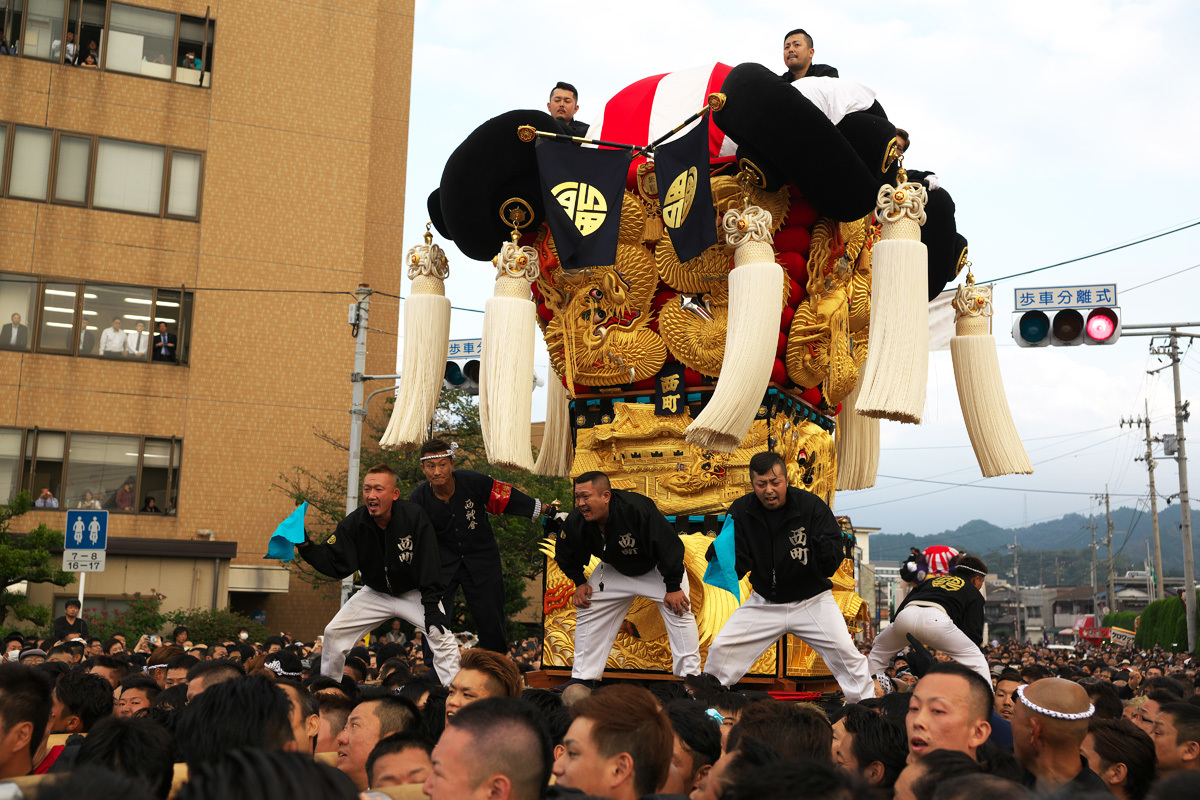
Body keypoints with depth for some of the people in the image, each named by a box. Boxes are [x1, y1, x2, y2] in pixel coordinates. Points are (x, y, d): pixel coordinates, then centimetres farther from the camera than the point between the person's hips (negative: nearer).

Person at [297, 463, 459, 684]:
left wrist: (432, 607, -30)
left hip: (413, 593, -3)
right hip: (376, 594, 4)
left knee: (442, 638, -22)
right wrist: (306, 547, -32)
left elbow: (429, 565, -24)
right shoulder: (353, 523, -15)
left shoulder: (415, 517, -25)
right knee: (334, 633, -1)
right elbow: (336, 565, -16)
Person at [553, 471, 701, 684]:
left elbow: (670, 546, -33)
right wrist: (579, 582, -4)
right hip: (615, 570, 4)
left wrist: (673, 587, -29)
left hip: (657, 568, -4)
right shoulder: (576, 521, -24)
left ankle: (690, 675, -5)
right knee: (588, 610, 2)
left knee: (678, 610, -17)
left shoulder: (637, 508, -40)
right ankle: (582, 678, 14)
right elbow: (565, 555, 1)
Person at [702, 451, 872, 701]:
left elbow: (830, 566, -17)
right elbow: (737, 568, -10)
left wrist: (827, 547, -39)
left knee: (846, 653, -13)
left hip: (811, 601, -2)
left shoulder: (810, 505, -16)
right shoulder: (741, 511, -9)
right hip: (764, 603, 2)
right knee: (721, 650, -2)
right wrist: (719, 553, -30)